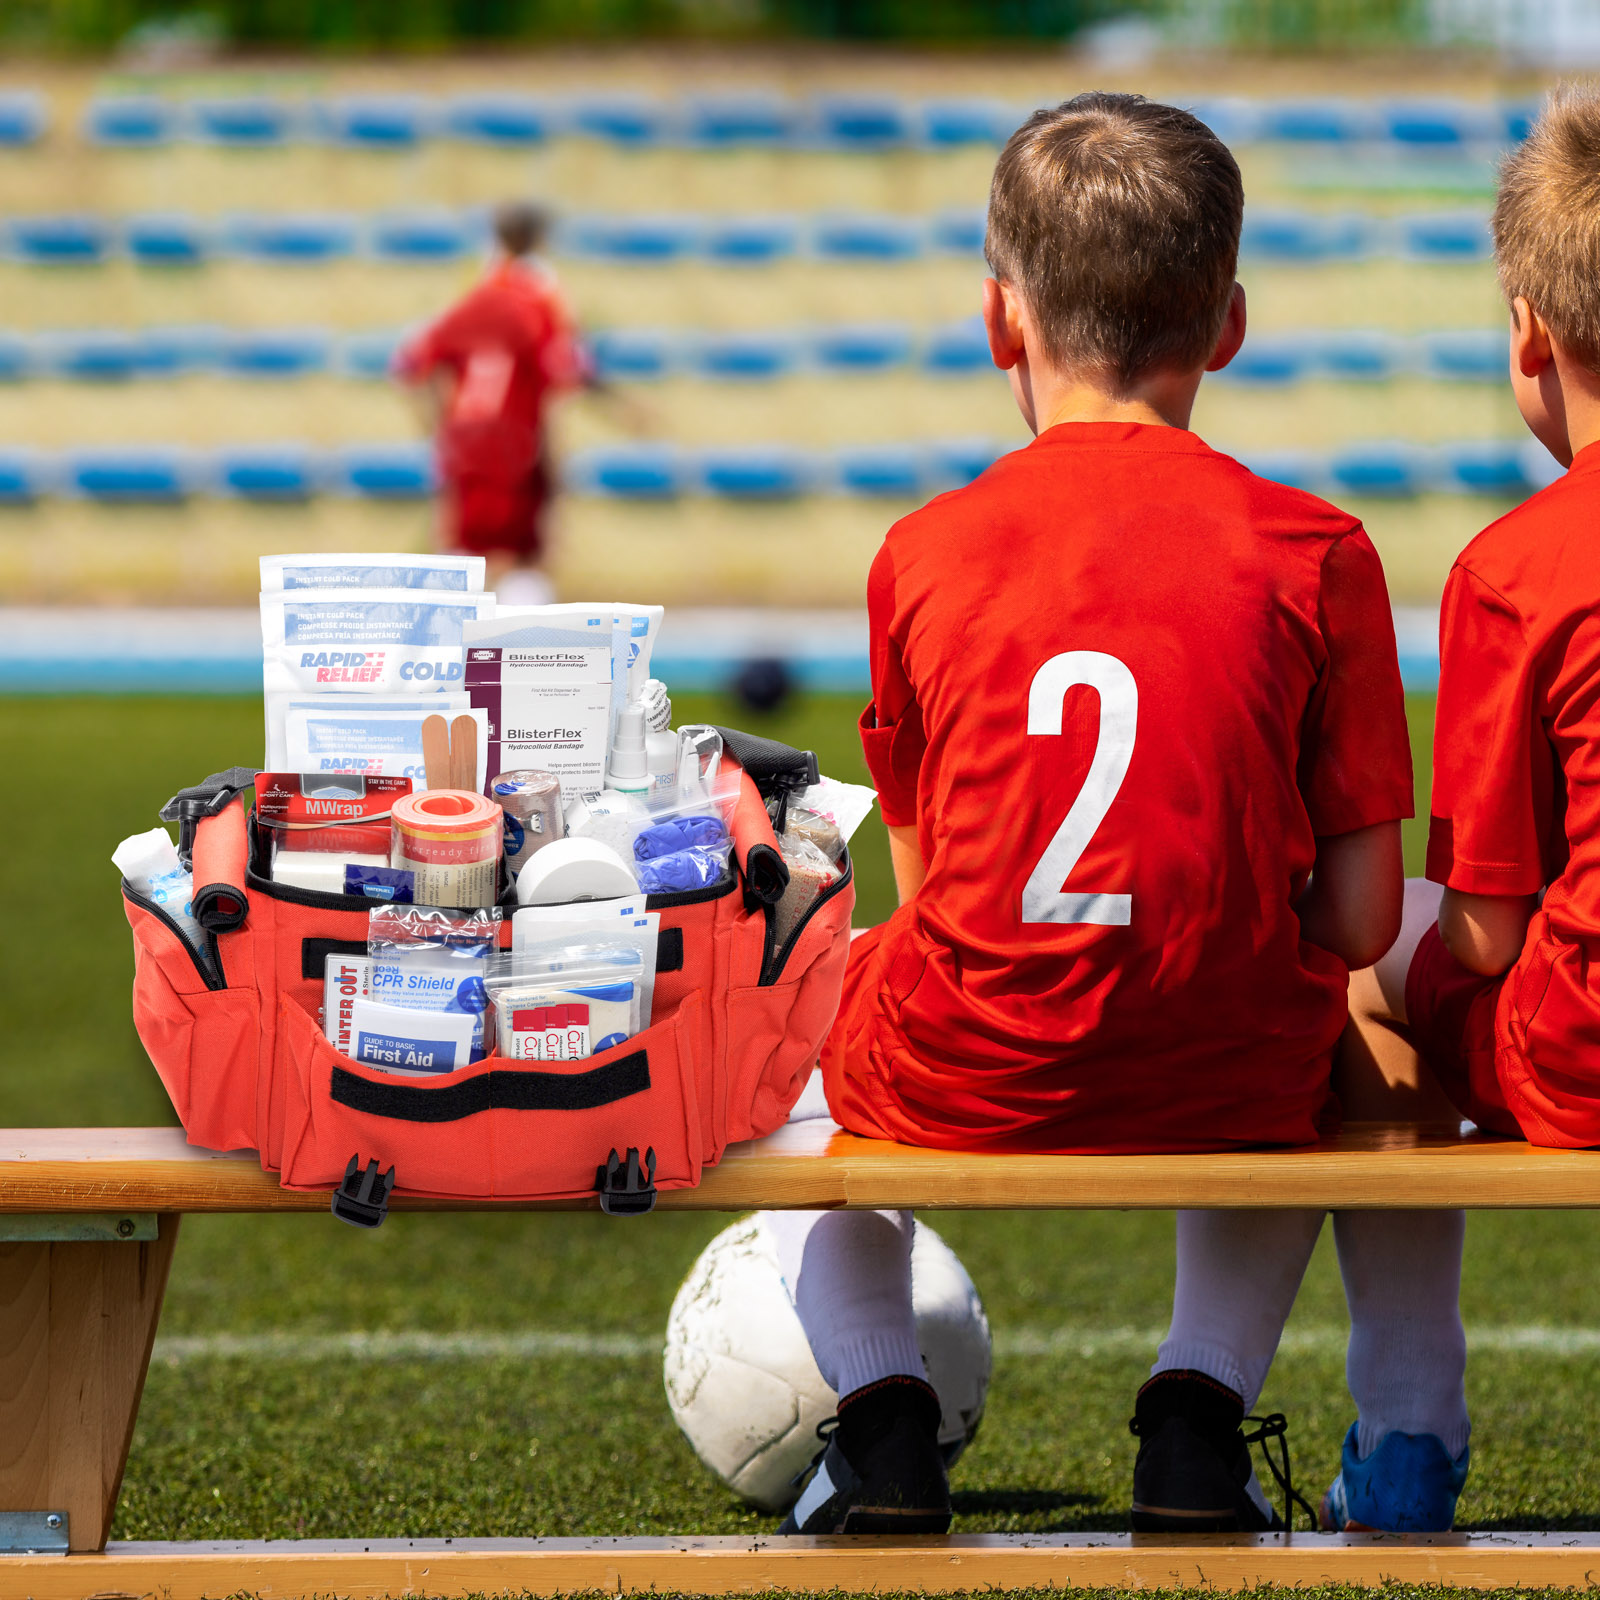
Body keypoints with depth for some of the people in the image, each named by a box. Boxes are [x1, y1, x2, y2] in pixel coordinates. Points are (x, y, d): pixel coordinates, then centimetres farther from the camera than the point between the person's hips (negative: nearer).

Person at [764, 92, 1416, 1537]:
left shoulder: (924, 553, -2)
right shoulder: (1314, 552, -4)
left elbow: (924, 882, 7)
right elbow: (1361, 920, -4)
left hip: (963, 1090, 0)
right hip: (1231, 1091, 1)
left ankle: (882, 1417, 17)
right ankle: (1199, 1417, 19)